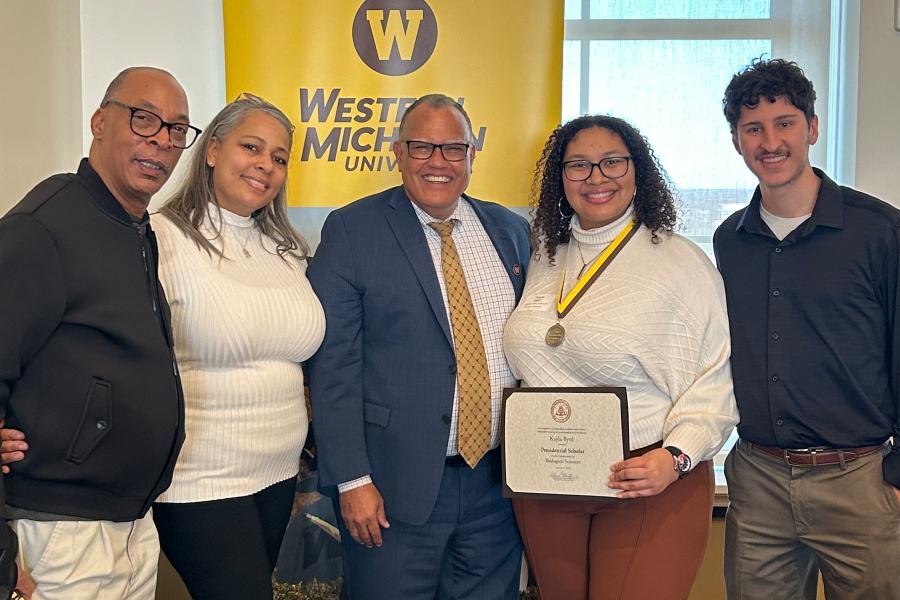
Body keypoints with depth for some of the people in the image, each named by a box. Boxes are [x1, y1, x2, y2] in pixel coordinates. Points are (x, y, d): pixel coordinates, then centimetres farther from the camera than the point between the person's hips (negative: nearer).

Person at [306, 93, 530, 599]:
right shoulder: (352, 230, -5)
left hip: (497, 483, 4)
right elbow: (333, 364, -8)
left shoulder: (511, 230, 8)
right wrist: (351, 480, -12)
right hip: (395, 486, -4)